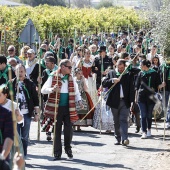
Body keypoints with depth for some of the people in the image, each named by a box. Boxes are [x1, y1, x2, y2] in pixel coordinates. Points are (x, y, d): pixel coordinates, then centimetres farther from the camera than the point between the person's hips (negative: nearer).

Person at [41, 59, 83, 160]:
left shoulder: (71, 79, 11)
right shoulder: (53, 78, -2)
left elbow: (76, 92, 19)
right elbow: (43, 90, -5)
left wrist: (79, 101, 1)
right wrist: (52, 89, -23)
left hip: (68, 108, 3)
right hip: (56, 108, -3)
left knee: (68, 129, 1)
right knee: (57, 130, 2)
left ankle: (68, 148, 21)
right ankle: (57, 152, 8)